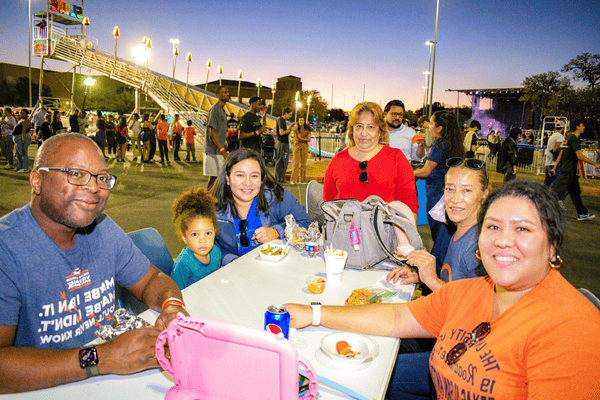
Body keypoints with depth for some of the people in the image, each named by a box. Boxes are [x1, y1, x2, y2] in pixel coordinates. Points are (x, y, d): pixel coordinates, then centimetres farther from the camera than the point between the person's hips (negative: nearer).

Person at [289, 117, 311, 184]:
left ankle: (301, 179, 5)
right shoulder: (296, 129, 6)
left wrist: (301, 138, -12)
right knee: (296, 163, -7)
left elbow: (309, 139, 1)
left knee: (303, 163, 0)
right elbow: (296, 139, 0)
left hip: (305, 147, 1)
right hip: (297, 146, -1)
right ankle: (293, 180, -6)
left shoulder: (307, 129, 7)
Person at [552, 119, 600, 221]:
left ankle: (582, 214, 20)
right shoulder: (574, 139, -13)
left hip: (571, 171, 10)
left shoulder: (569, 138, 16)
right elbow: (580, 156, -21)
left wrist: (555, 167, 21)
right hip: (568, 171, -10)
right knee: (559, 191, -9)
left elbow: (560, 154, 19)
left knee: (575, 192, 13)